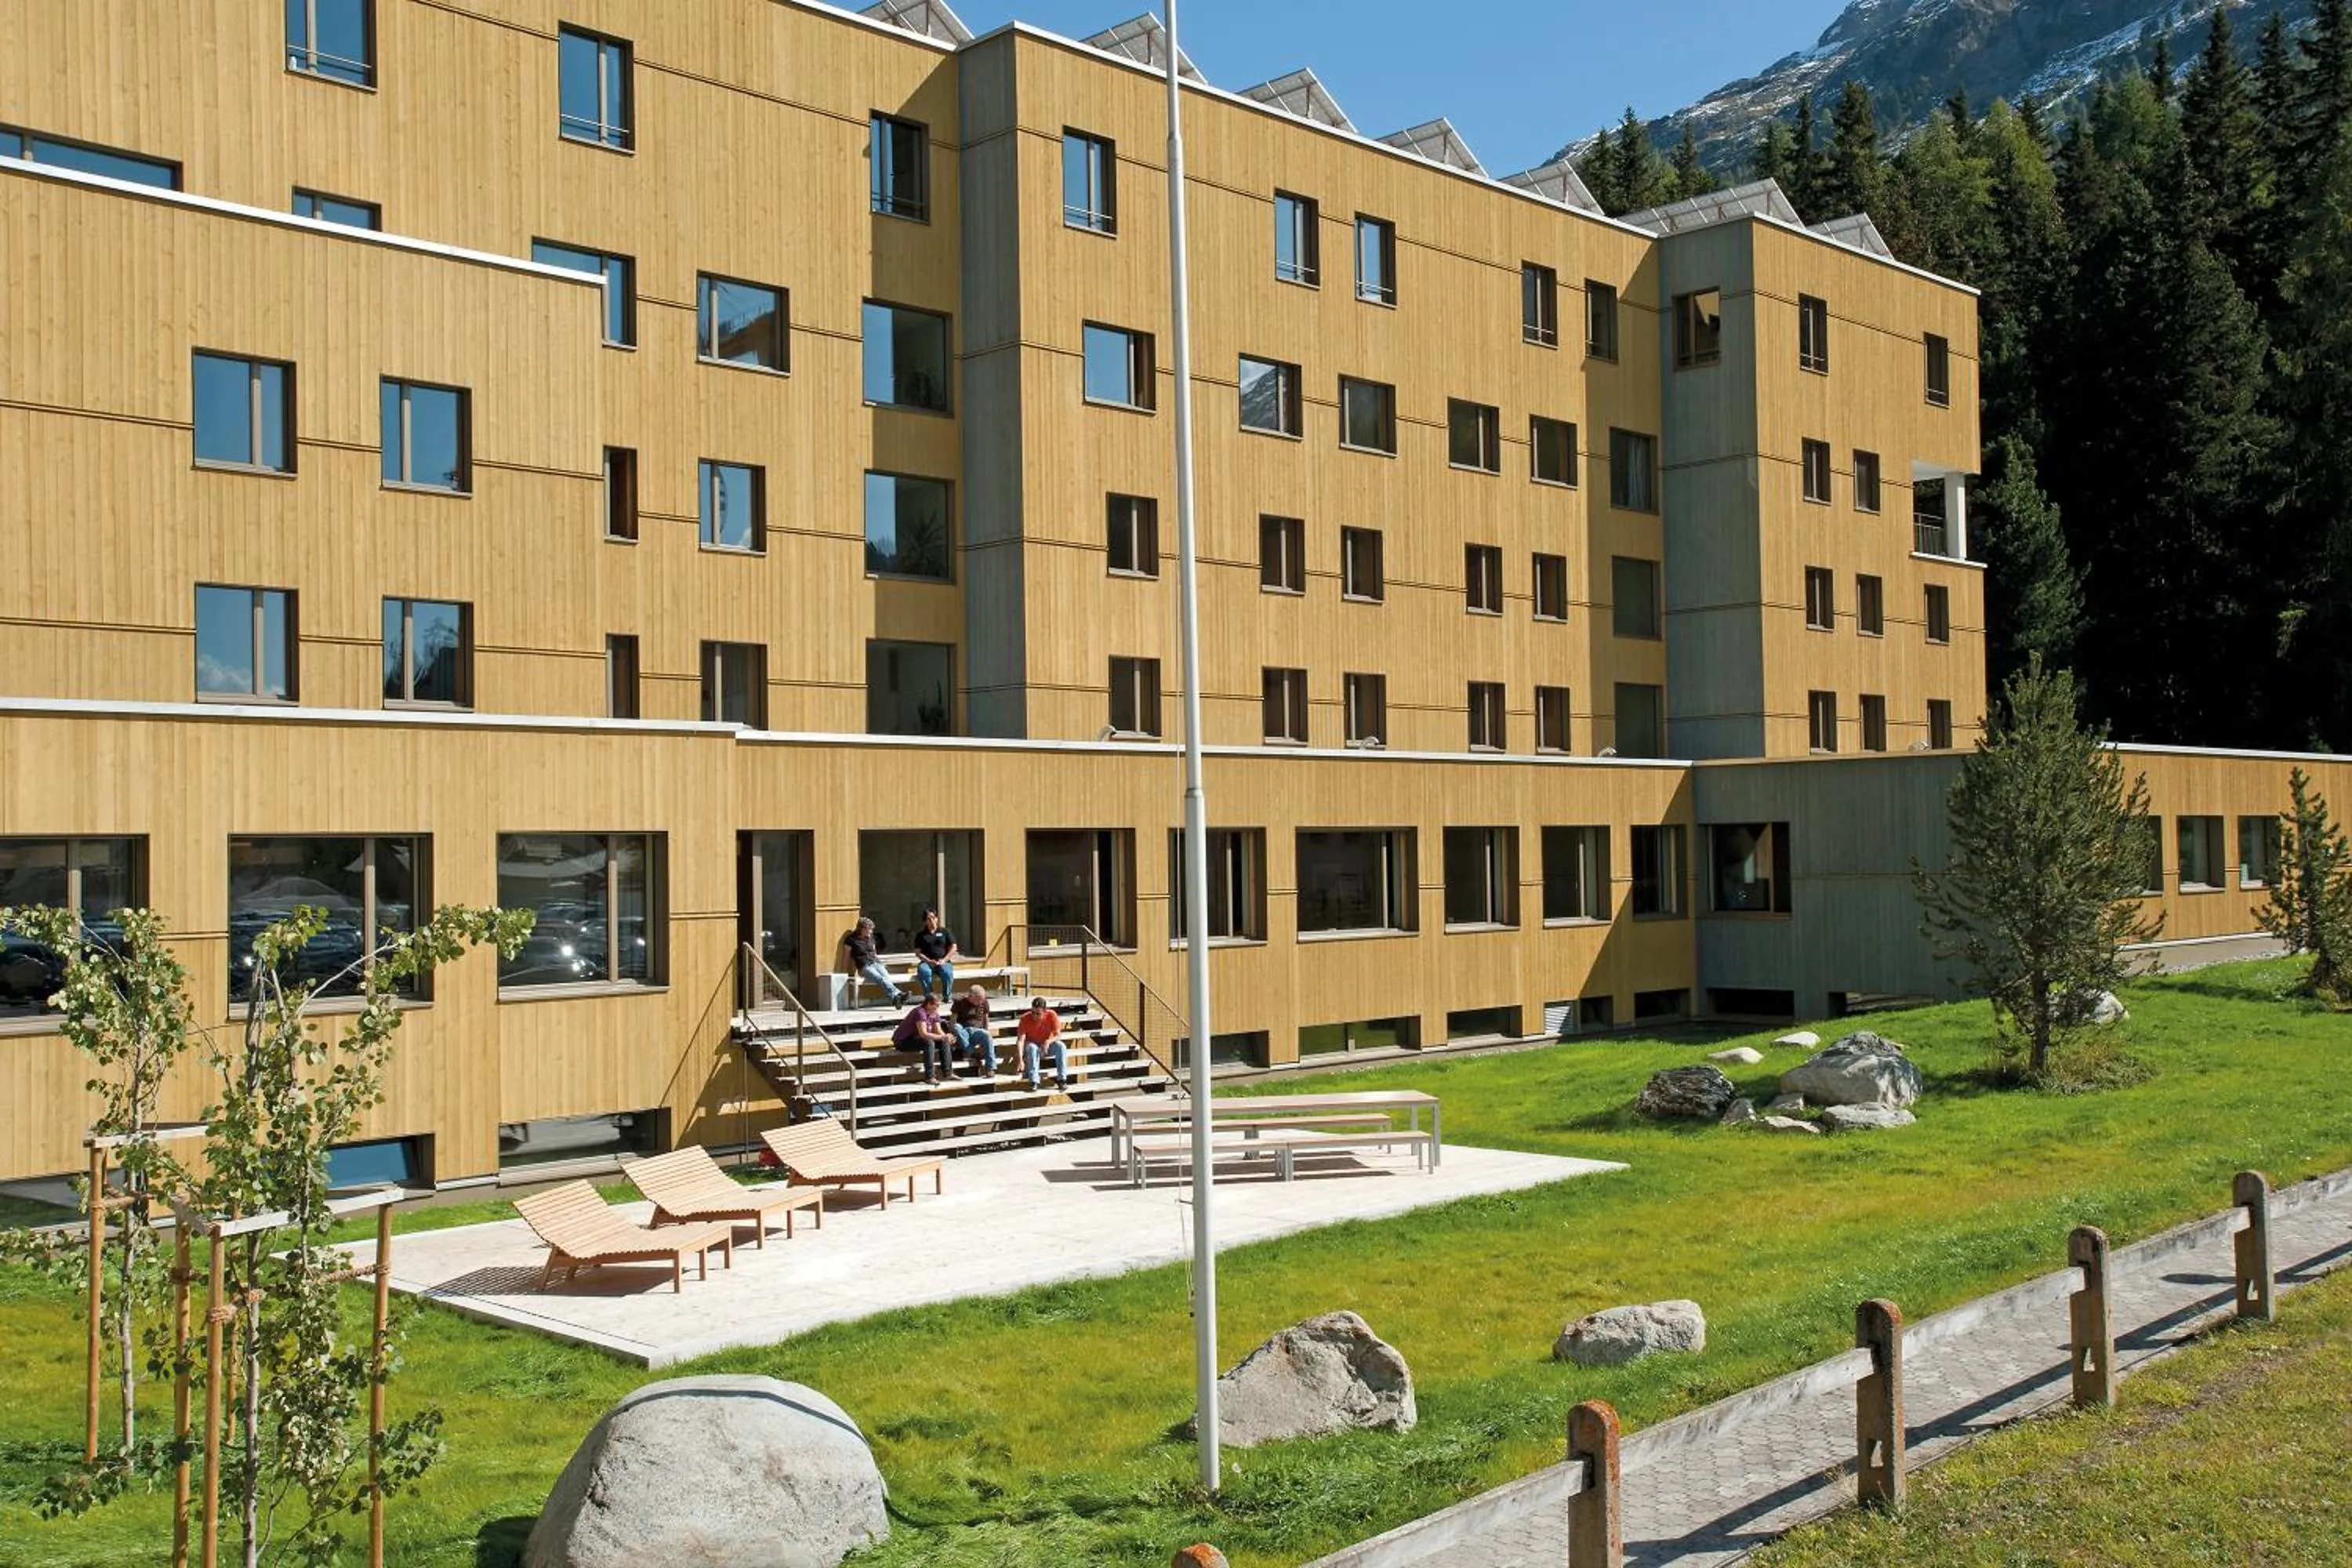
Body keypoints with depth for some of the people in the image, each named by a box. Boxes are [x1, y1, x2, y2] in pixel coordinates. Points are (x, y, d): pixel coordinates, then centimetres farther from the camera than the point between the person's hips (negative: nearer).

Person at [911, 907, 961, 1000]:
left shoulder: (945, 932, 14)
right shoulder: (921, 935, 14)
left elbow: (953, 948, 8)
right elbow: (918, 952, 6)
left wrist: (944, 960, -7)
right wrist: (929, 961, -11)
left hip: (943, 962, 0)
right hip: (927, 962, 0)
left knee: (947, 972, -35)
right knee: (924, 972, -36)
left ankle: (947, 996, -19)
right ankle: (929, 997, -26)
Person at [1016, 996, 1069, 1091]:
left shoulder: (1051, 1015, -20)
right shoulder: (1025, 1018, -24)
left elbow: (1058, 1035, -17)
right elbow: (1021, 1040, -27)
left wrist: (1048, 1041, -39)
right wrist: (1021, 1060, -39)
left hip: (1047, 1044, 1)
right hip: (1032, 1044, -1)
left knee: (1061, 1046, -27)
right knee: (1032, 1048, -35)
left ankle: (1061, 1078, -22)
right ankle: (1033, 1081, -34)